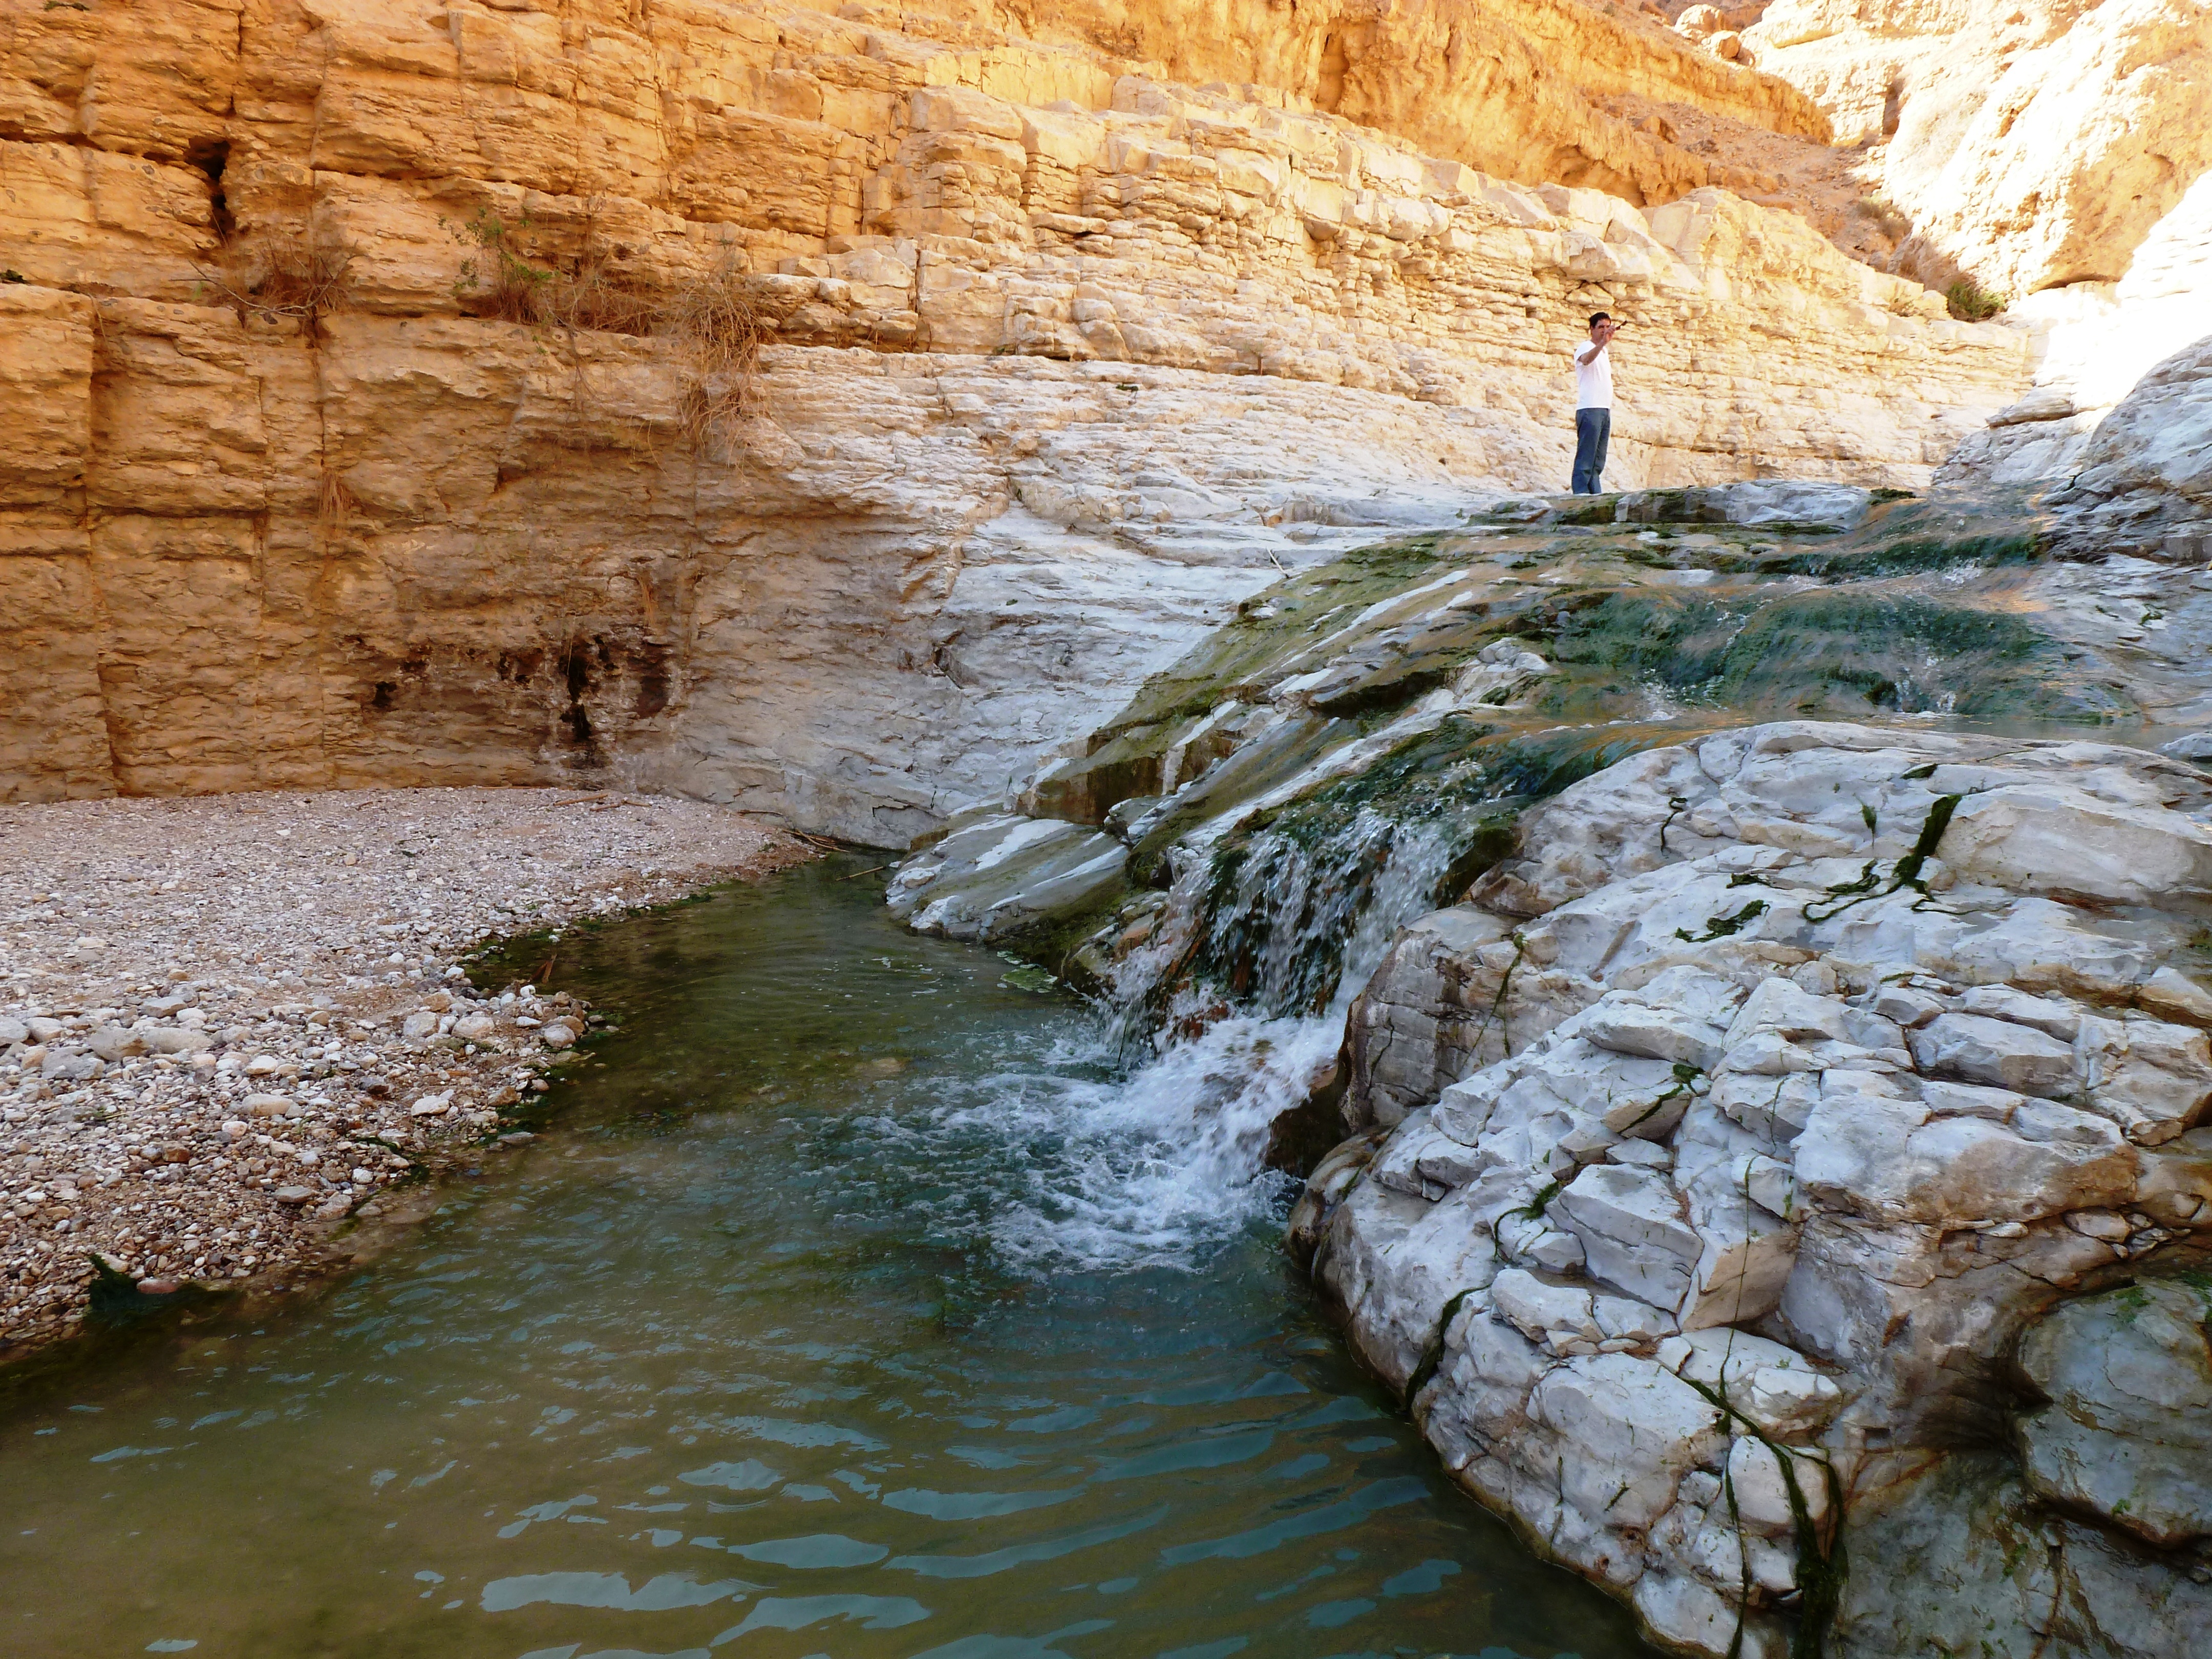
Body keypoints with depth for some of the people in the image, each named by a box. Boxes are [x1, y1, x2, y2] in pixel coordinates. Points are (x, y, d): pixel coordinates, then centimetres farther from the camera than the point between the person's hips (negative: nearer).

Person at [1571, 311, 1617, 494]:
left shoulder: (1604, 352, 24)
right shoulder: (1585, 348, -2)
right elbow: (1586, 360, -29)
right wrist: (1603, 342, -41)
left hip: (1605, 410, 9)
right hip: (1590, 410, -9)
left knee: (1599, 460, 7)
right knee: (1586, 456, -13)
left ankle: (1595, 495, 8)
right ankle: (1581, 493, -15)